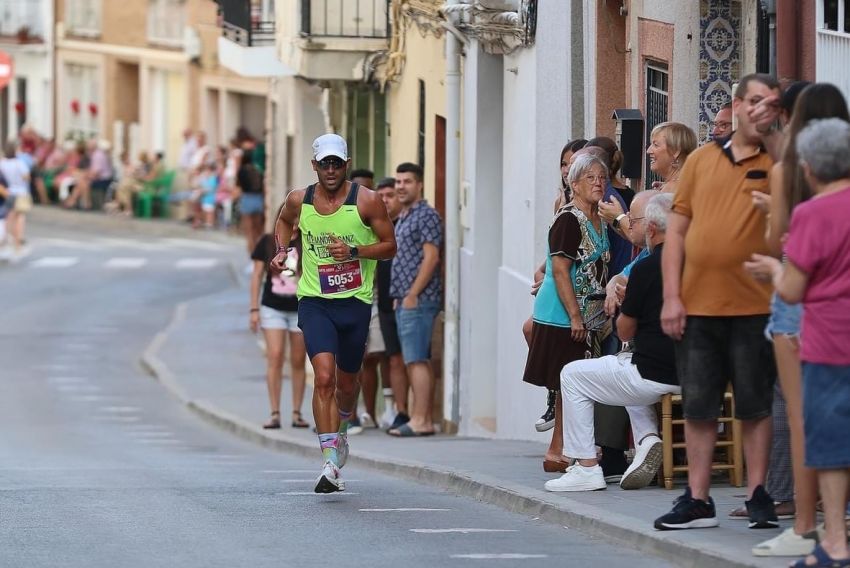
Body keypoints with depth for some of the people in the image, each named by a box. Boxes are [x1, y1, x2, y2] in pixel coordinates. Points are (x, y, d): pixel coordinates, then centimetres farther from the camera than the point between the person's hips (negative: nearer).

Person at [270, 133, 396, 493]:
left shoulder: (366, 201, -7)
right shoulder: (298, 201, 0)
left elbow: (389, 246, -1)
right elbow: (283, 221, 24)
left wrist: (353, 251, -17)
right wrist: (281, 250, 6)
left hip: (356, 302, 0)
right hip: (315, 302, 0)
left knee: (346, 383, 13)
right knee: (324, 377, -18)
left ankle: (339, 433, 46)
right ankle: (330, 462, -20)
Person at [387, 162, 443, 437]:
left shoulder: (426, 215, -8)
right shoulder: (402, 218, 21)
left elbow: (431, 257, -15)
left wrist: (412, 294, -18)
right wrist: (398, 297, 17)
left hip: (418, 300, -10)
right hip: (404, 300, 10)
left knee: (416, 360, -12)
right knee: (419, 362, 9)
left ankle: (419, 420, -15)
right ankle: (426, 419, 10)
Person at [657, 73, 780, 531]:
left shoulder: (777, 164, 3)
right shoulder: (701, 160, 10)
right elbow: (677, 230, 9)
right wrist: (671, 297, 2)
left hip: (754, 306, -3)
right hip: (697, 305, 3)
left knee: (755, 406, 3)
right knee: (697, 406, 6)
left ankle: (757, 495, 11)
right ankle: (697, 500, 12)